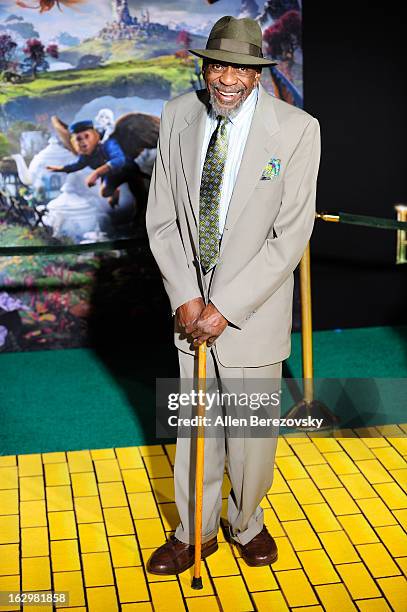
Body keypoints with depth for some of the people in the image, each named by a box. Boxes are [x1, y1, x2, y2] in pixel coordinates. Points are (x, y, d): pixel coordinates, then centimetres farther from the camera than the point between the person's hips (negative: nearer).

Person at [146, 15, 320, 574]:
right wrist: (185, 297, -9)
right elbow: (162, 219, 1)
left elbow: (291, 236, -15)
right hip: (191, 304, 3)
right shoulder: (178, 116, -3)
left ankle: (247, 524, 38)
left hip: (253, 309, -3)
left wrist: (226, 307, -17)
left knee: (252, 430, 11)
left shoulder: (297, 129, -14)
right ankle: (194, 532, 35)